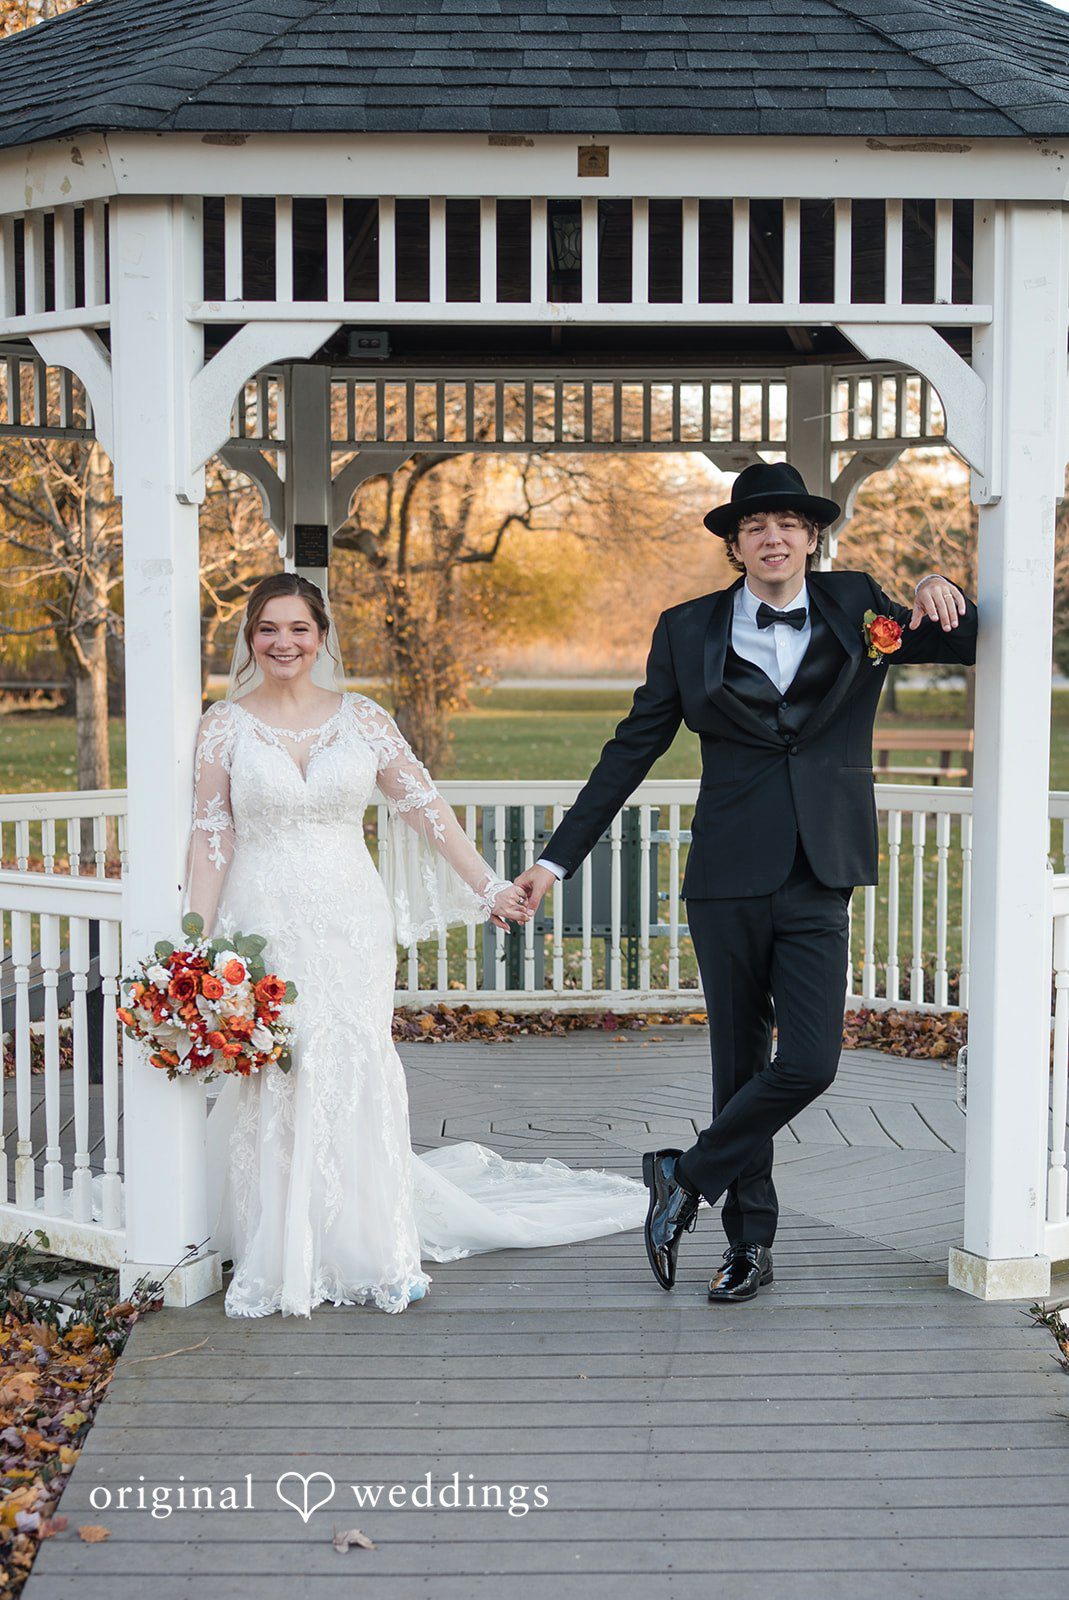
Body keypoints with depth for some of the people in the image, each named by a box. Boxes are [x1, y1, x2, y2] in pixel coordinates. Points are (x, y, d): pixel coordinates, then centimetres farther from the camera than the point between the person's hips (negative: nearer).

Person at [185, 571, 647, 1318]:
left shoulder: (362, 717, 4)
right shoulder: (226, 725, 2)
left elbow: (426, 807, 6)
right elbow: (211, 838, 0)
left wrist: (489, 887, 3)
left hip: (350, 925, 1)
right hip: (261, 924, 0)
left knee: (358, 1076, 1)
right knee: (268, 1087, 0)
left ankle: (377, 1253, 14)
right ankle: (278, 1261, 14)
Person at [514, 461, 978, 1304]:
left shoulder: (858, 608, 6)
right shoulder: (689, 631, 4)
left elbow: (973, 647, 11)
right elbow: (631, 751, 7)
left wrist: (943, 592, -12)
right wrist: (558, 857, 5)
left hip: (819, 883, 0)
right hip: (728, 882, 0)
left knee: (809, 1062, -11)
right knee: (741, 1065, 8)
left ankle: (687, 1174, 11)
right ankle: (751, 1241, 23)